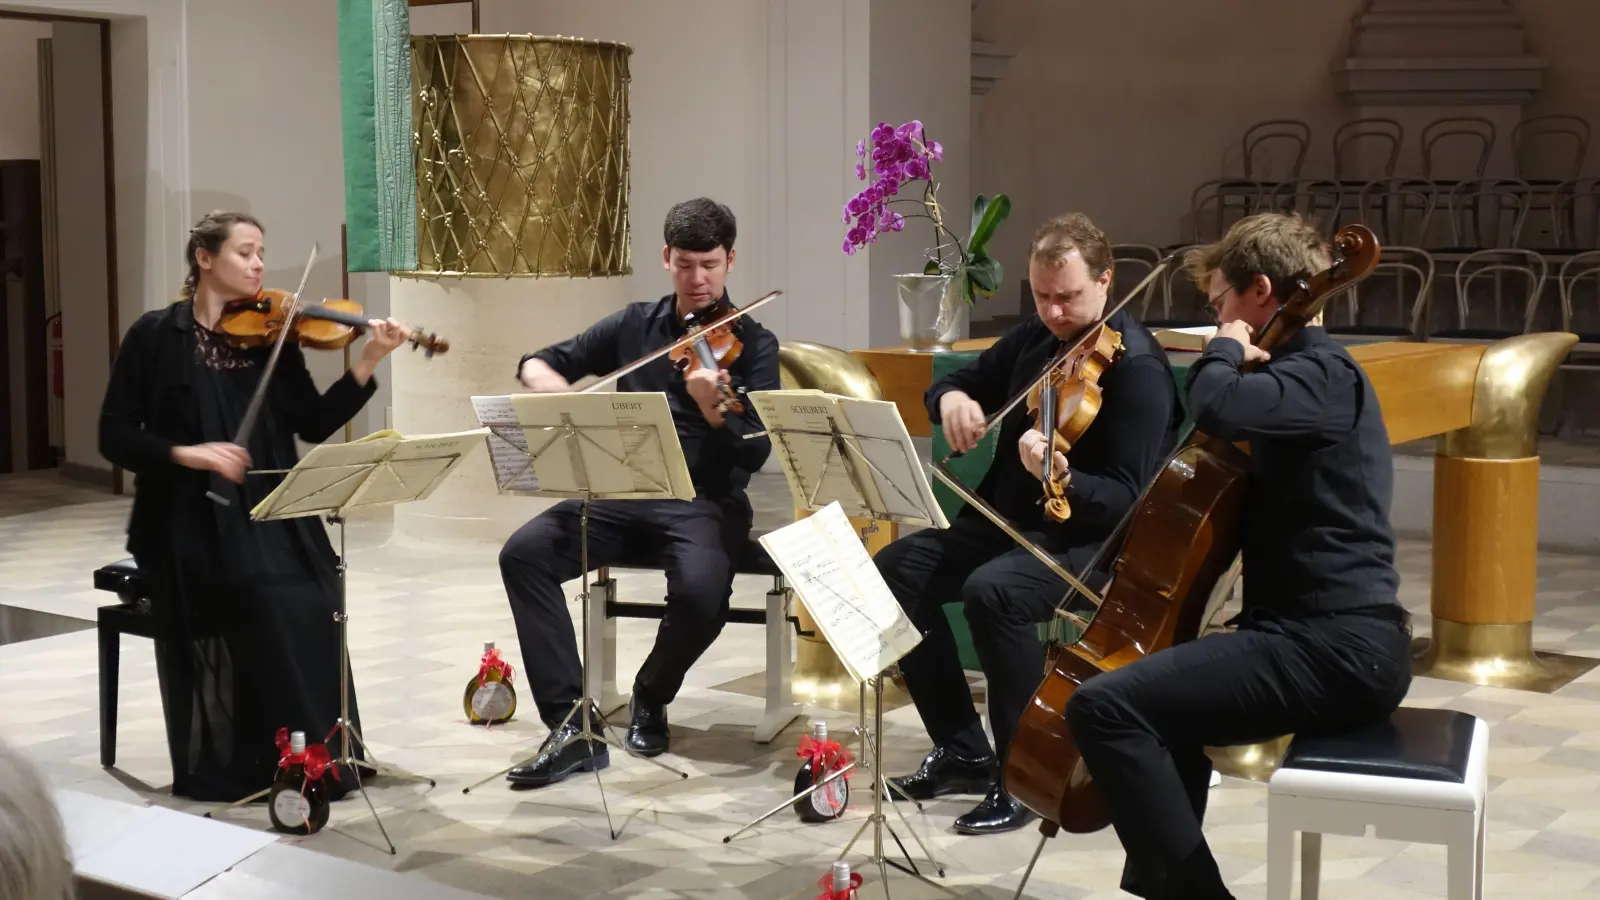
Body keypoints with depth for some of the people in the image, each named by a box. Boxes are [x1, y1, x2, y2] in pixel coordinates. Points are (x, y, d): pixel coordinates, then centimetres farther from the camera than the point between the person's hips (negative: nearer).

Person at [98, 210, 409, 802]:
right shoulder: (156, 336, 1)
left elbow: (314, 426, 1)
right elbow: (115, 437, -2)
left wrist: (368, 364, -10)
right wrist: (184, 452, -18)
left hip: (269, 514, 3)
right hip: (191, 519, -3)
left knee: (307, 604, -24)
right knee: (270, 603, -27)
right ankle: (224, 770, -10)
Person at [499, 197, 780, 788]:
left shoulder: (753, 344, 0)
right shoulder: (635, 325, 11)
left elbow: (755, 453, -9)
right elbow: (537, 364, 13)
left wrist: (712, 409, -31)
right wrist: (555, 388, -12)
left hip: (706, 503, -3)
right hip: (624, 493, 3)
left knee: (700, 590, -36)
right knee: (523, 553, -23)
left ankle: (651, 699, -2)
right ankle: (572, 725, -24)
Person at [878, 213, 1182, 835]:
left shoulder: (1137, 367, -15)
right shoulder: (1034, 339, 8)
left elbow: (1126, 499, -20)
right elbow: (964, 384, 21)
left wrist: (1062, 477, -41)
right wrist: (952, 397, -4)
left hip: (1095, 540, -8)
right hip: (1007, 521, 8)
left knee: (992, 592, -35)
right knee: (896, 569, -10)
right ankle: (963, 752, 0)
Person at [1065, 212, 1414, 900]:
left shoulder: (1320, 374, -12)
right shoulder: (1312, 372, 20)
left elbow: (1216, 408, -31)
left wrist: (1225, 348, -12)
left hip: (1336, 648, -11)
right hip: (1337, 636, 11)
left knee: (1103, 706, -20)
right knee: (1162, 685, 33)